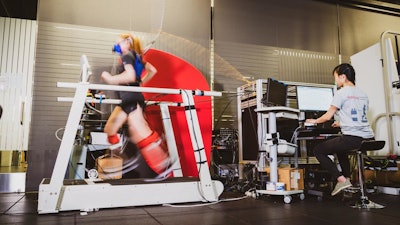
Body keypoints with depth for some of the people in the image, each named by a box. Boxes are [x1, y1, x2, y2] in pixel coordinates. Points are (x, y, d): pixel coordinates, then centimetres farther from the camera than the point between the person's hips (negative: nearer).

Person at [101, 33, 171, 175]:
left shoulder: (127, 56, -8)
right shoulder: (135, 56, 20)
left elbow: (131, 76, -25)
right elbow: (153, 70, 25)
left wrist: (111, 79, -18)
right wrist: (141, 82, 27)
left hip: (132, 99, -10)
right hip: (127, 100, 10)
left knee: (142, 135, -11)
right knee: (110, 129, 12)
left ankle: (163, 166, -7)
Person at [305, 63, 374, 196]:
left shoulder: (341, 93, -5)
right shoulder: (363, 94, 18)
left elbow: (328, 116, -4)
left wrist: (314, 121, 15)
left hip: (352, 138, -9)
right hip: (368, 138, 9)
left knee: (318, 150, 6)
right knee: (340, 148, 36)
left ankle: (341, 180, -2)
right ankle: (347, 178, 28)